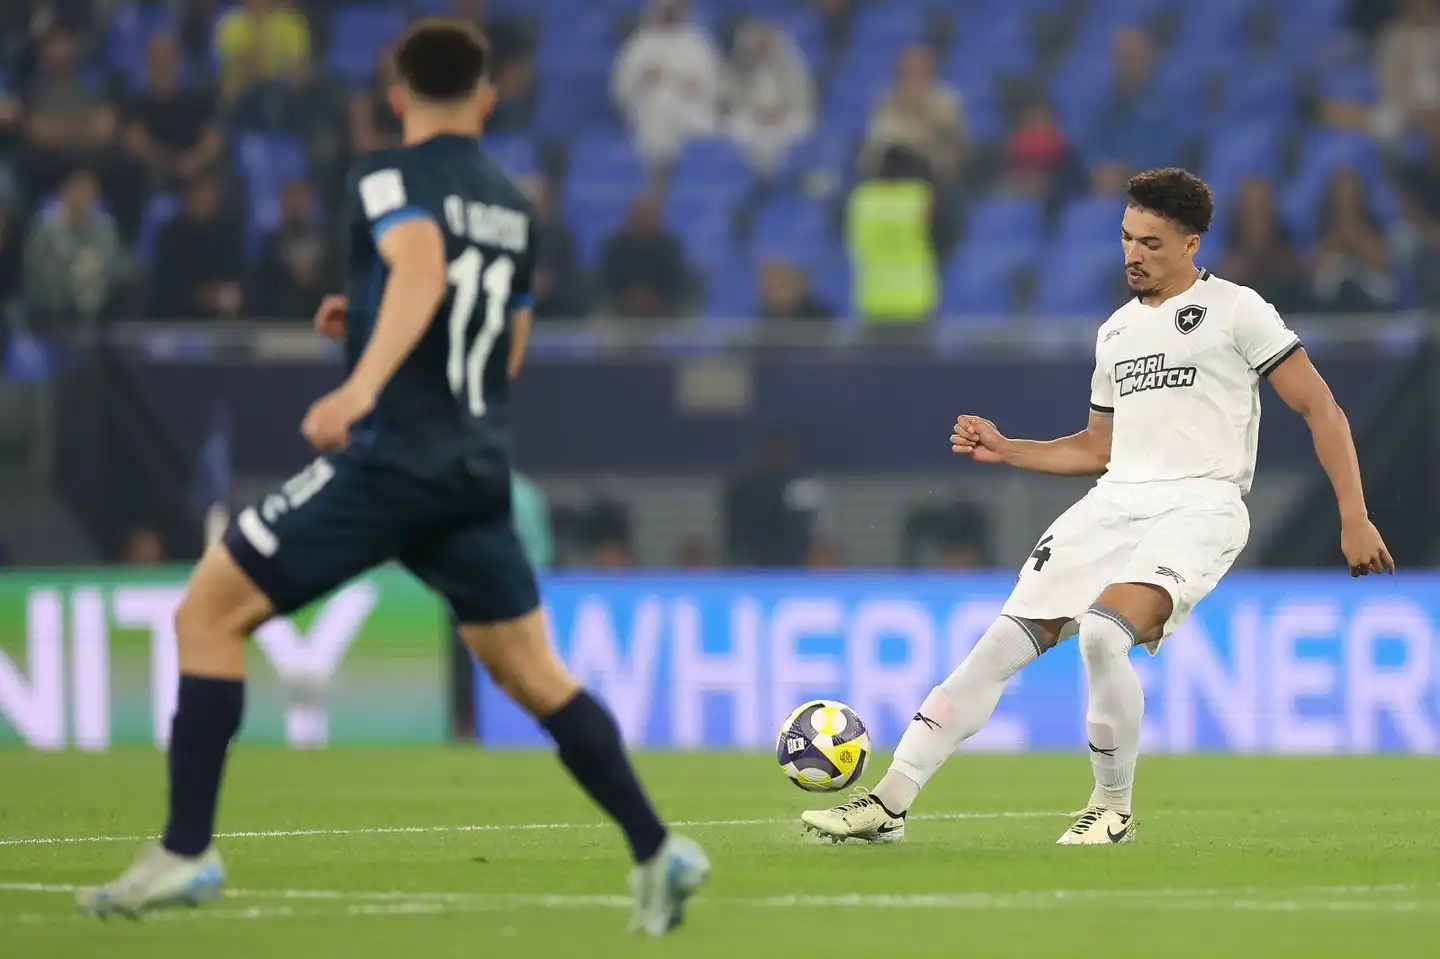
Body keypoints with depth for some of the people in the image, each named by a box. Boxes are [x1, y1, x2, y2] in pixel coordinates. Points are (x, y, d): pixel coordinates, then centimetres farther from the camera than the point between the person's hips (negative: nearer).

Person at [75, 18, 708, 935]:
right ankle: (657, 851, 6)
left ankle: (186, 852, -7)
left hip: (390, 458, -7)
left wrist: (362, 385, -38)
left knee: (209, 614, 0)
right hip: (479, 471, 7)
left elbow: (424, 266, -26)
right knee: (534, 674, 15)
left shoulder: (390, 179, -4)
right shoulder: (513, 206, 17)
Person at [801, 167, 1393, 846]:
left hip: (1199, 505, -6)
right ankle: (889, 803, -10)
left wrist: (1353, 518, -7)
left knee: (1103, 634, -31)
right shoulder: (1117, 330, 21)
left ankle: (1113, 809, -12)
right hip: (1113, 503, 6)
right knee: (1004, 642, -8)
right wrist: (1007, 451, 16)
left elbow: (1320, 409, 0)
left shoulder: (1235, 309, 2)